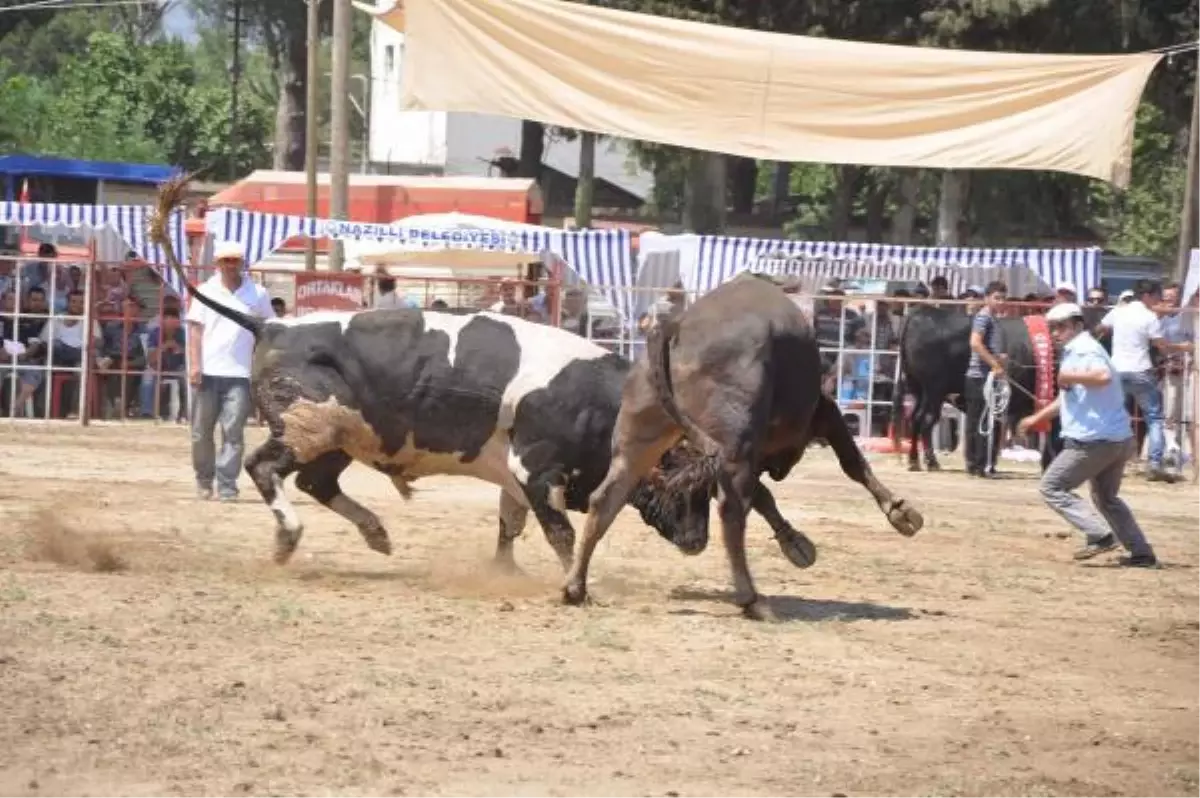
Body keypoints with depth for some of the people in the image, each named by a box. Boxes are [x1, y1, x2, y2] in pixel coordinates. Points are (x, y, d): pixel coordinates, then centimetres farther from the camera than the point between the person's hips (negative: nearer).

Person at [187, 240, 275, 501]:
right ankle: (203, 480, 21)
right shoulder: (206, 291, 6)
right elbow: (195, 330, 3)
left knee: (233, 432, -5)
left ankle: (227, 486, -4)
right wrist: (194, 366, -7)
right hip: (208, 372, 1)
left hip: (240, 374, -1)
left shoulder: (257, 294, 5)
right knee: (201, 431, 7)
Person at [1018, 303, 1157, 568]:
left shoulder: (1084, 349, -10)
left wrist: (1071, 376, -21)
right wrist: (1036, 418, 34)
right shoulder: (1074, 351, 21)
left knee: (1052, 487, -3)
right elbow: (1068, 398, 34)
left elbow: (1104, 376, -32)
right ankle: (1142, 553, 17)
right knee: (1106, 498, 23)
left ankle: (1099, 535, -14)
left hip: (1093, 440, -10)